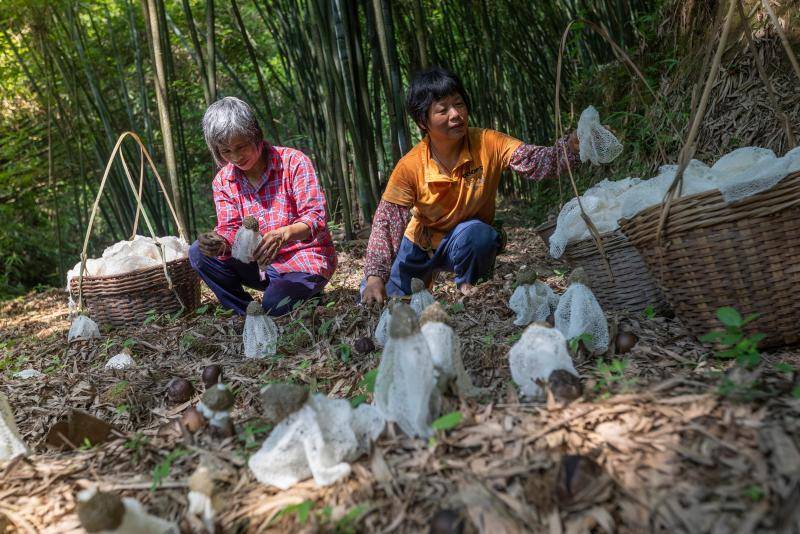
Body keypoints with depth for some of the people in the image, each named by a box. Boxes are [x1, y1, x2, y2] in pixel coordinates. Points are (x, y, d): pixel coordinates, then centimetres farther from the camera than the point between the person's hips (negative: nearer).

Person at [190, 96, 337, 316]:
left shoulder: (294, 162, -12)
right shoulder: (223, 181, 3)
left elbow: (316, 216, -20)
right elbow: (229, 230, -5)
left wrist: (284, 234, -41)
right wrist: (219, 243, -30)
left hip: (306, 262, -6)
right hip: (263, 265, 6)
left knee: (274, 303, -34)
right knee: (199, 253, -10)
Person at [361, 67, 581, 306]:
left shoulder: (487, 144, -22)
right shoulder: (410, 167, -23)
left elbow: (536, 162, -32)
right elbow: (387, 221, -24)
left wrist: (571, 145, -54)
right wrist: (374, 277, -35)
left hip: (470, 242, -1)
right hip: (420, 244, 1)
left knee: (476, 232, -36)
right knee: (374, 302, -2)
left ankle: (468, 286, -5)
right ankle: (421, 281, 30)